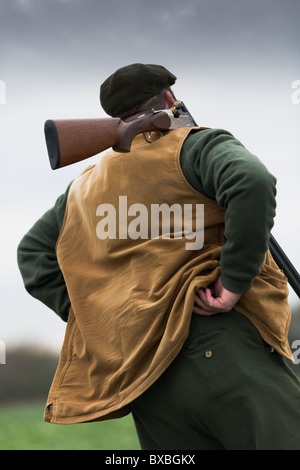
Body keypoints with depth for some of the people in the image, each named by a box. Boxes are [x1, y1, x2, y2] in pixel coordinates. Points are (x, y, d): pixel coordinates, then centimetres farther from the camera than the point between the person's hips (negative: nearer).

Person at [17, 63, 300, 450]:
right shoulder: (194, 145, 3)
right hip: (219, 346, -7)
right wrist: (234, 283, -14)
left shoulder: (84, 188, 24)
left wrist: (94, 315, 18)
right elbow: (253, 183, -17)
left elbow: (33, 252, 31)